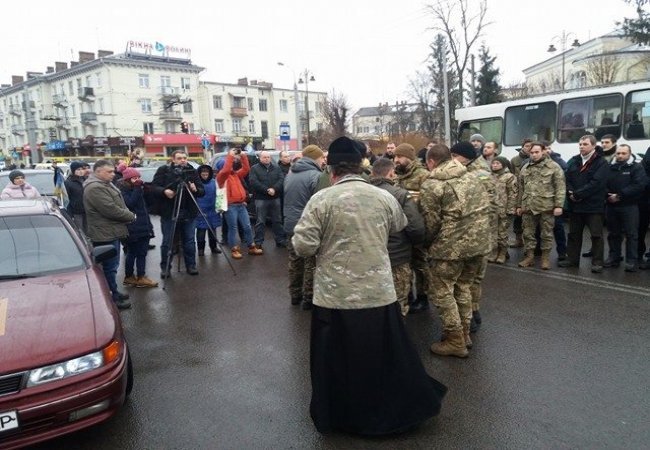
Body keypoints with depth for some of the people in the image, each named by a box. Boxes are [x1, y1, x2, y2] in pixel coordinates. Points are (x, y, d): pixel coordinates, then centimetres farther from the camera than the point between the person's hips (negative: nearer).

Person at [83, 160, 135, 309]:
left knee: (112, 265, 19)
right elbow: (111, 210, -25)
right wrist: (131, 216, -11)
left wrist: (128, 215, 1)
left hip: (111, 232, 11)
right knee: (110, 266, -1)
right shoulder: (95, 188, -19)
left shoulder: (105, 184, 15)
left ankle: (113, 293, 31)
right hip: (105, 234, -10)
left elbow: (119, 205, 20)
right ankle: (112, 297, 9)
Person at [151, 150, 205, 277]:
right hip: (169, 213, -2)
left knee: (189, 241, 9)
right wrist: (164, 191, -23)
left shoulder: (192, 171, 5)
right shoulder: (163, 170, -2)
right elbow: (154, 187, -5)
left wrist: (196, 190, -17)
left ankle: (191, 265, 22)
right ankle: (165, 268, 17)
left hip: (189, 213, 2)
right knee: (167, 242, 5)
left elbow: (202, 191, 4)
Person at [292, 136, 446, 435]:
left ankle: (340, 417, 32)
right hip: (379, 292, 3)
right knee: (389, 357, 19)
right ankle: (403, 409, 36)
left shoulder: (321, 199, -11)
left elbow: (303, 246, -13)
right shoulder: (384, 196, 0)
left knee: (338, 361, 15)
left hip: (335, 296, -3)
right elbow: (399, 227, 18)